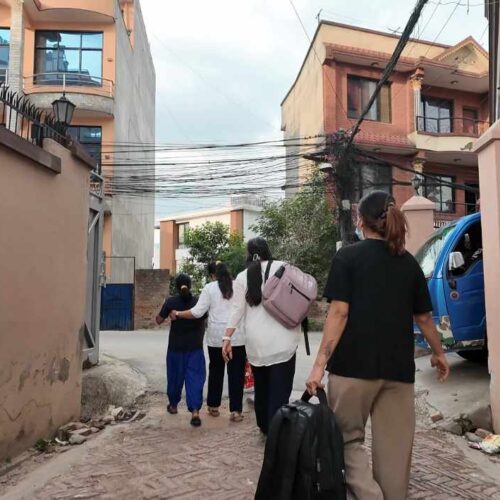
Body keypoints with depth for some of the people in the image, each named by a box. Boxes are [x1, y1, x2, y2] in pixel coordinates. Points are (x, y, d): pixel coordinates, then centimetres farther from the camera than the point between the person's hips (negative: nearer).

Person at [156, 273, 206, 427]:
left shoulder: (171, 302, -6)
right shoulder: (198, 302, -1)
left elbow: (159, 320, 2)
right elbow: (202, 325, 7)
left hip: (176, 346, 0)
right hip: (195, 346, 0)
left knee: (175, 376, 16)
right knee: (195, 377, -1)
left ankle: (173, 405, 32)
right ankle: (195, 410, -14)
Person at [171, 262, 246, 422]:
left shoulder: (209, 288, -1)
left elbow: (198, 312, -5)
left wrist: (177, 314, 5)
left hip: (216, 336, 0)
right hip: (238, 336, 0)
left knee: (215, 371, 15)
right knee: (236, 373, 3)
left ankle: (213, 406, 25)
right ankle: (235, 411, 0)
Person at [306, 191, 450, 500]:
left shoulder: (348, 257, -3)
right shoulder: (409, 263, 10)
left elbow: (339, 313, -11)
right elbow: (424, 317, 15)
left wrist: (319, 365, -11)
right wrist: (439, 353, 31)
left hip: (354, 364, -4)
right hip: (398, 367, 4)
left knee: (348, 438, 9)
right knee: (395, 445, 12)